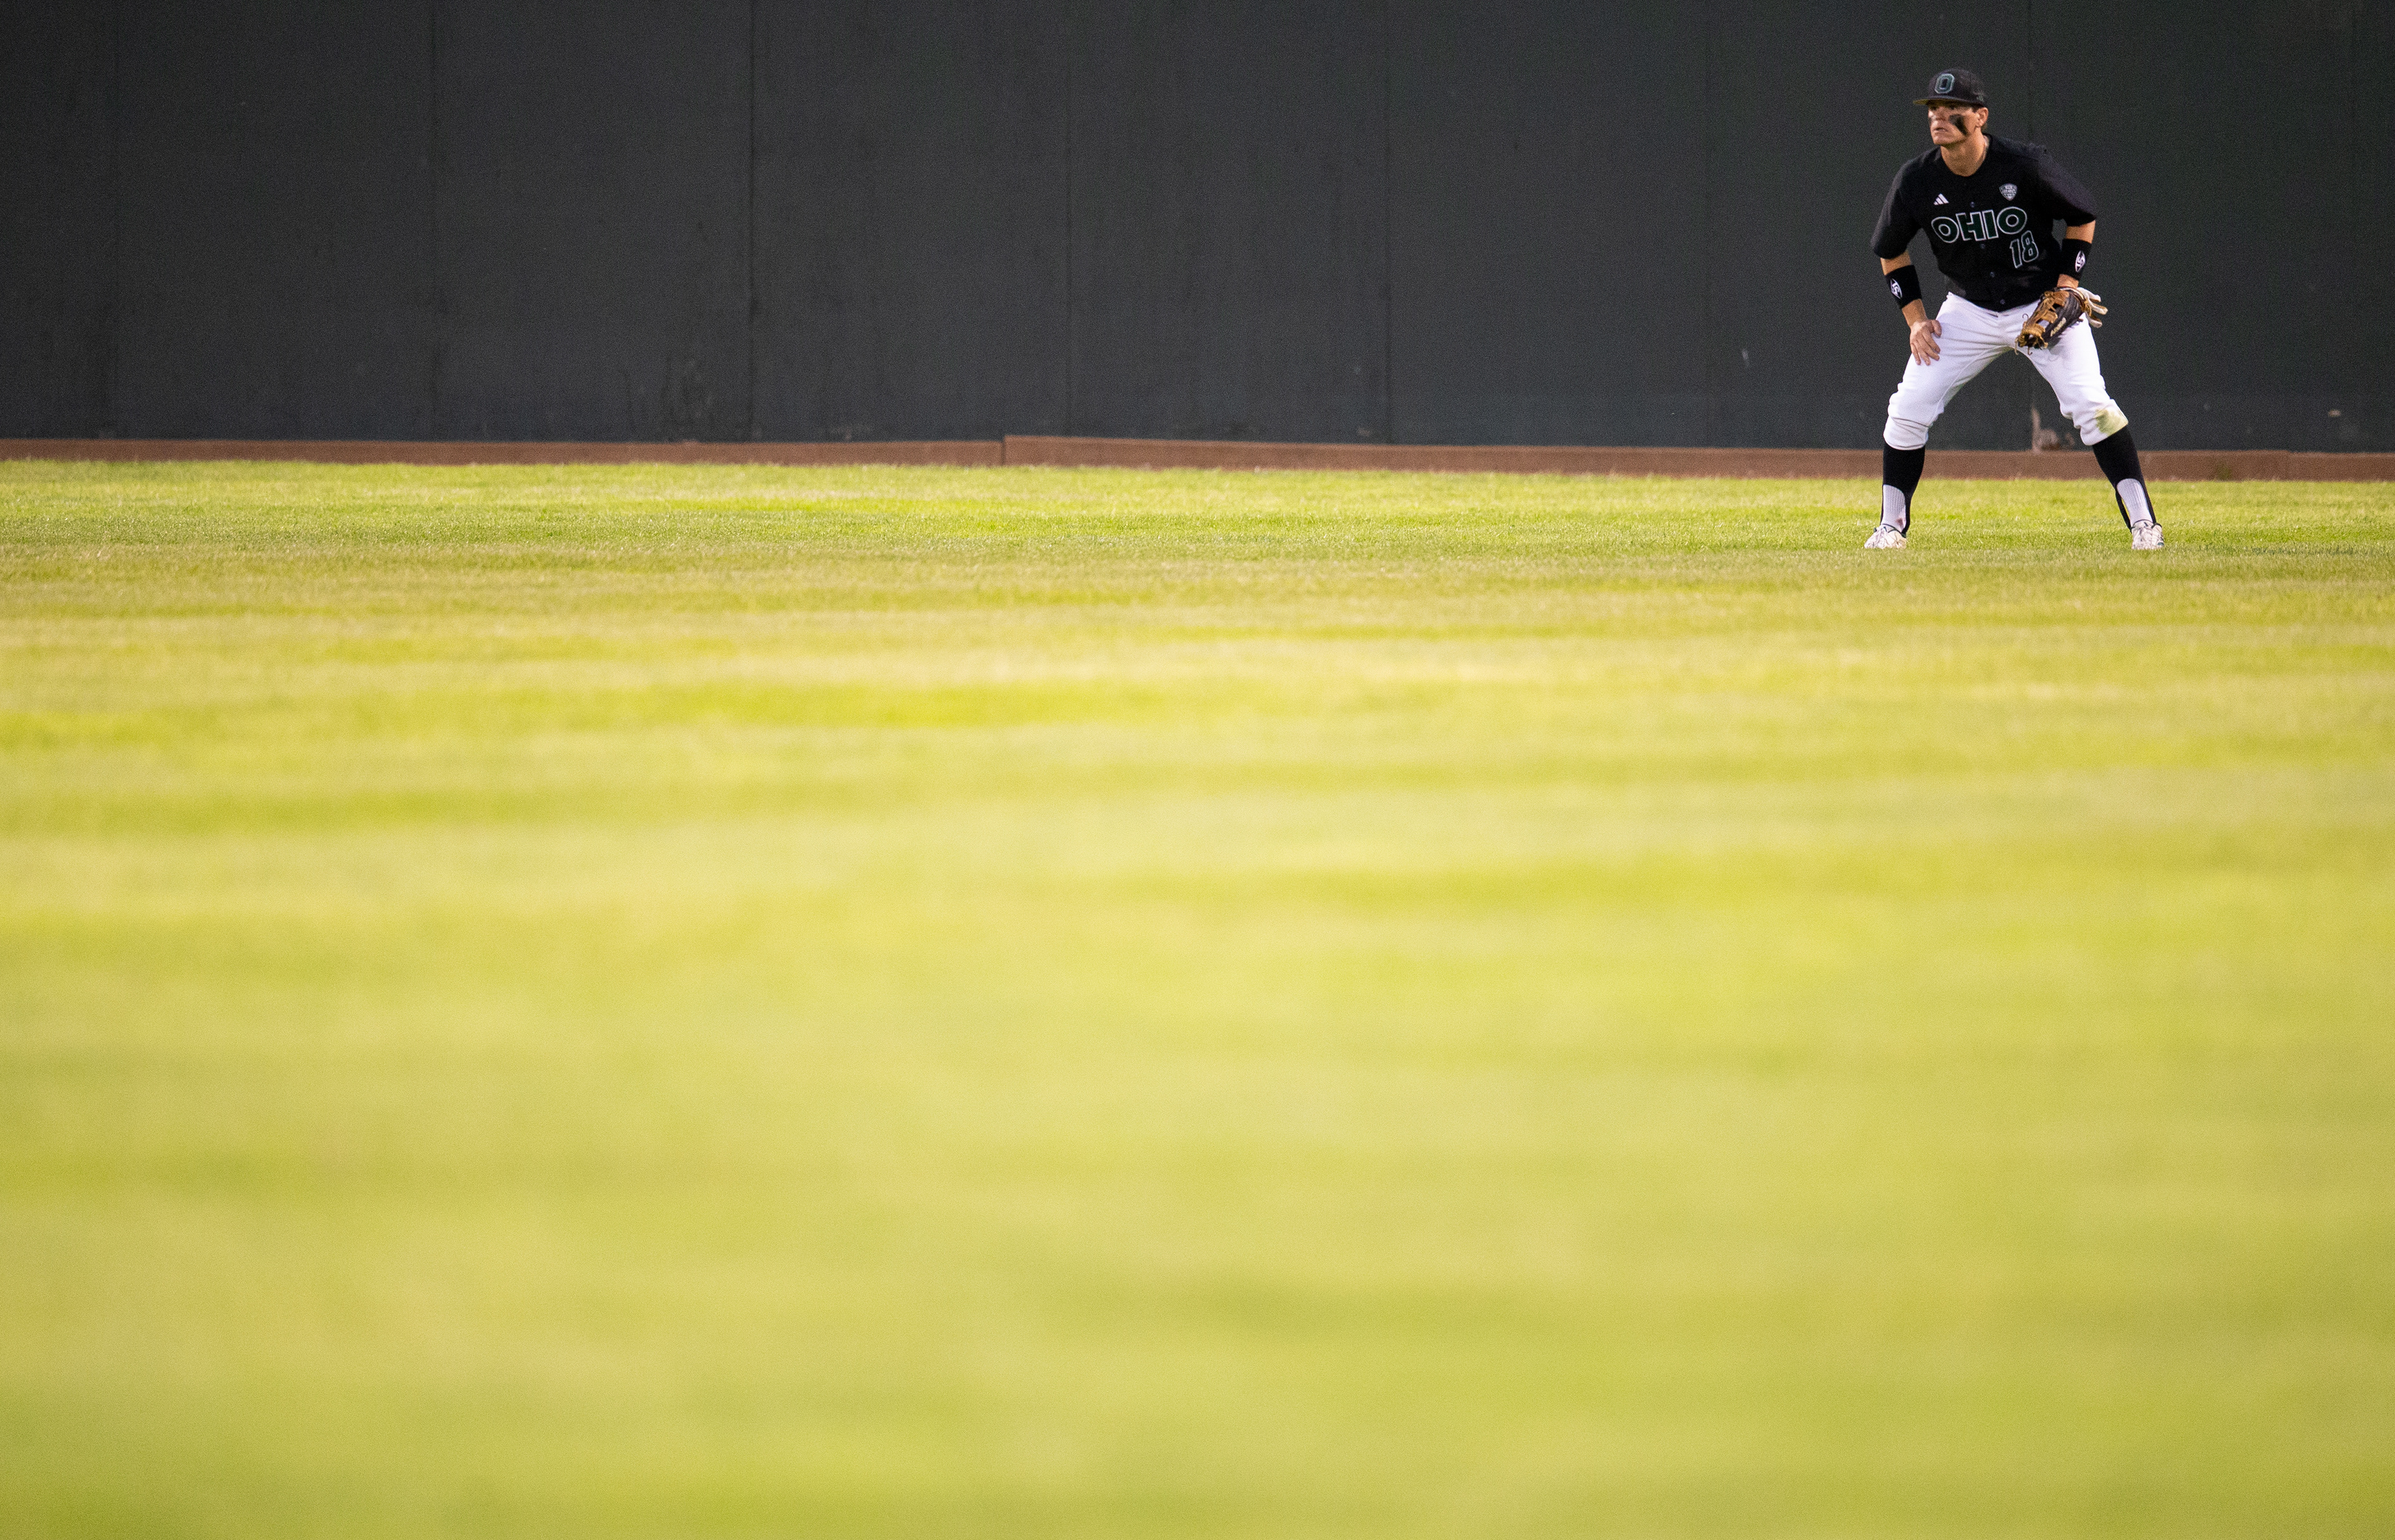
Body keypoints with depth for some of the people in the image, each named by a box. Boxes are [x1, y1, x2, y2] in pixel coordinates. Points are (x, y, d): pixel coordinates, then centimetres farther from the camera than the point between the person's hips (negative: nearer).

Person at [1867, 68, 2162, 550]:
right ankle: (1892, 524, 11)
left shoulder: (2025, 166, -22)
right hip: (1969, 312, 3)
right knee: (1908, 409, -6)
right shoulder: (1916, 182, -14)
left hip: (2044, 306, -3)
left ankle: (2142, 522, -10)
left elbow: (2083, 216, -5)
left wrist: (2065, 289, -13)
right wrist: (1916, 318, -3)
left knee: (2090, 405, -18)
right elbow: (1890, 252, 5)